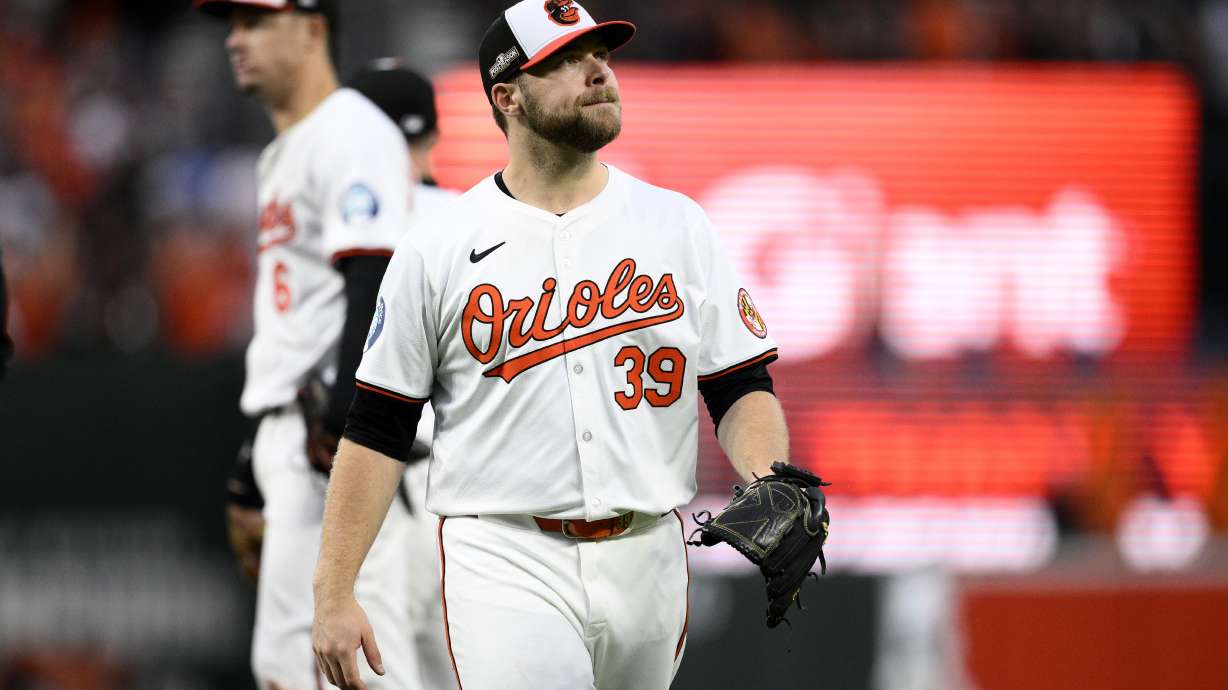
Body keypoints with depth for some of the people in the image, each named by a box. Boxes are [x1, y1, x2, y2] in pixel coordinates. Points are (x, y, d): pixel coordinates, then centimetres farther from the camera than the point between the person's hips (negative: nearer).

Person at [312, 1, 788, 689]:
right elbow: (376, 432, 2)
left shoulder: (677, 226, 8)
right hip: (506, 565, -4)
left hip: (648, 560, 4)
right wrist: (335, 595, -4)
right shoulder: (438, 249, 1)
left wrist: (770, 484, -15)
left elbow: (742, 386, 7)